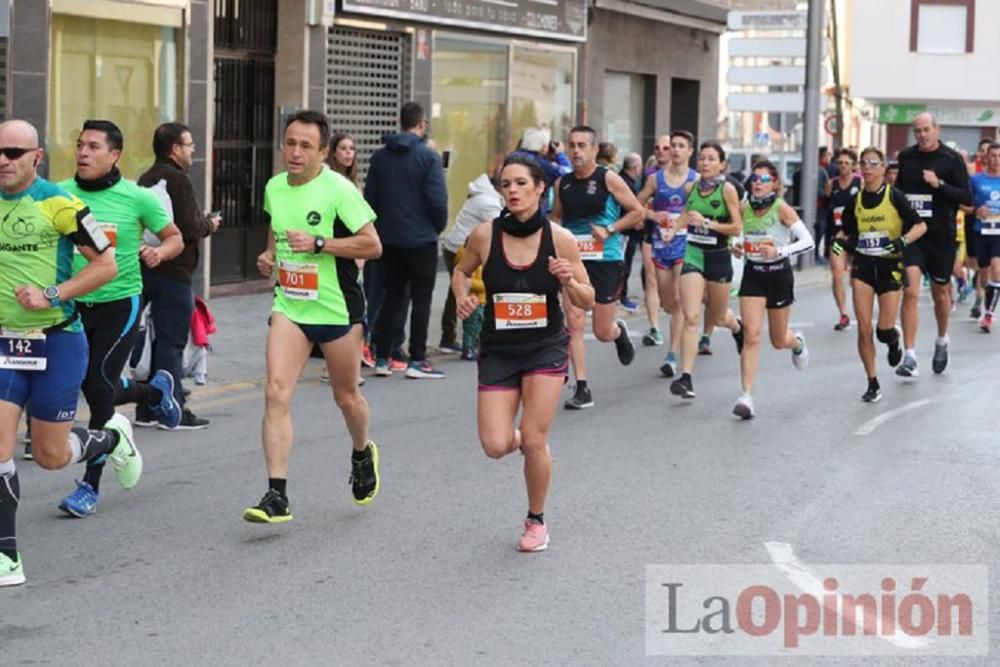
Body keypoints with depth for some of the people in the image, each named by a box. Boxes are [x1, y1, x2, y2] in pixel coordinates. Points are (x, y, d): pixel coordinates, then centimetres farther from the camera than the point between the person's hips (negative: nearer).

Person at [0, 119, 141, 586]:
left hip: (57, 340, -4)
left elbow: (106, 265, -8)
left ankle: (113, 438, 37)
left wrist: (51, 295, -17)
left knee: (50, 456, 5)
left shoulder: (59, 204, -9)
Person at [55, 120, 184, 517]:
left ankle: (91, 485, 1)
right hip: (74, 304, 4)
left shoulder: (136, 198, -7)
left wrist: (159, 252, -17)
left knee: (99, 386, -12)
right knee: (95, 390, 12)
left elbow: (174, 238, 6)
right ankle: (156, 391, 45)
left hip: (120, 303, -4)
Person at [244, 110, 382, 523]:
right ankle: (277, 496, -13)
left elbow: (373, 245, -15)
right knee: (276, 393, -13)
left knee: (346, 396, 12)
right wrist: (269, 255, 5)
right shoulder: (274, 188, 5)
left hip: (337, 308, -4)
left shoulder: (338, 189, -13)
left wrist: (318, 244, -23)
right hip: (289, 305, 4)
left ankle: (363, 454, 46)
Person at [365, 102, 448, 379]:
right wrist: (439, 226, 3)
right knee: (421, 298, 3)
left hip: (389, 239, 5)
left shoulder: (380, 156, 5)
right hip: (421, 239, -5)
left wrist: (381, 226, 16)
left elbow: (370, 198, 6)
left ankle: (382, 358, 13)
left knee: (392, 296, 13)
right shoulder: (428, 156, -11)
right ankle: (417, 361, 2)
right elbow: (437, 200, -15)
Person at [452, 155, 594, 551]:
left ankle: (536, 521, 17)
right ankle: (518, 437, 31)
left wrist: (569, 282, -22)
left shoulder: (560, 239, -10)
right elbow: (461, 270, 12)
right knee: (495, 447, -9)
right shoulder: (485, 235, -9)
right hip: (498, 350, 1)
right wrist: (462, 295, -9)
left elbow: (587, 303, -2)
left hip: (546, 347, -1)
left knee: (534, 441, -8)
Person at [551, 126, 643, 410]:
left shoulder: (609, 179, -5)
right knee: (574, 324, -8)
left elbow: (637, 213, -2)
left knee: (603, 332, 4)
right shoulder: (562, 184, 7)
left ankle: (619, 331, 42)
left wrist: (610, 230, -13)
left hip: (606, 260, -3)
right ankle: (582, 389, -3)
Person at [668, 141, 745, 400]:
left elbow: (737, 228, -11)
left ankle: (737, 326, 55)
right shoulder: (691, 188, 2)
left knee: (716, 317, 16)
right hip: (693, 255, 2)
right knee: (691, 317, -13)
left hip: (718, 257, -2)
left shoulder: (727, 189, -9)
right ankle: (686, 378, -17)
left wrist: (707, 223, -21)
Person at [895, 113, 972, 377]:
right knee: (910, 292, -13)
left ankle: (942, 340, 42)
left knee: (940, 292, 15)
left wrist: (939, 184, -21)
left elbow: (967, 198, -9)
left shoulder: (952, 159, -5)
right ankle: (910, 357, -13)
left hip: (941, 236, -1)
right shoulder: (905, 157, 4)